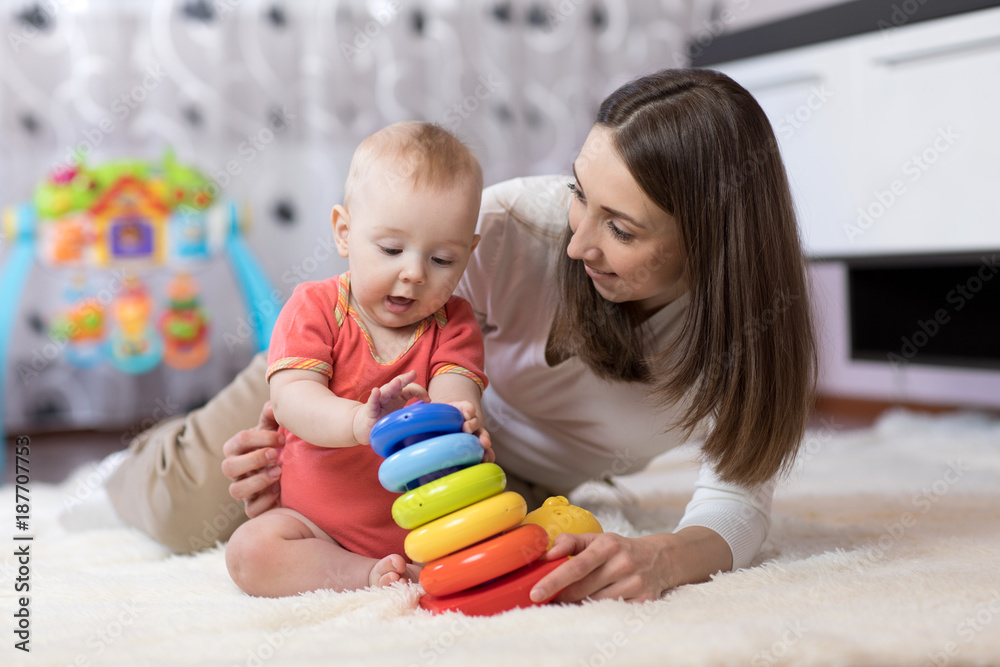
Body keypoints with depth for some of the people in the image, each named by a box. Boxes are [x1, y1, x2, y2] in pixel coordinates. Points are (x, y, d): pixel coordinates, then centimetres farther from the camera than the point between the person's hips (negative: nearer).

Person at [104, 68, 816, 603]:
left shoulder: (756, 308, -32)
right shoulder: (510, 224, -37)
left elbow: (739, 497, -30)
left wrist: (665, 559, -53)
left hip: (517, 472, 2)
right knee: (180, 509, -5)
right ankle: (148, 460, 38)